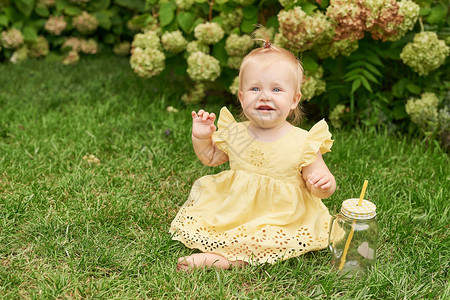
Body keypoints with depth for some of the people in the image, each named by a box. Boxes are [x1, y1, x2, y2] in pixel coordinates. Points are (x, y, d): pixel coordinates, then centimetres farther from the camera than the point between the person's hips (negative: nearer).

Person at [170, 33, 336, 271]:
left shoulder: (303, 143, -14)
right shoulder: (234, 133, -3)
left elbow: (322, 189, -6)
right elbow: (210, 158, 17)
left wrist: (322, 184, -30)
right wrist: (201, 138, -3)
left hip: (279, 218, -3)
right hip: (230, 211, 4)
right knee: (191, 221, -6)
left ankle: (219, 258, -22)